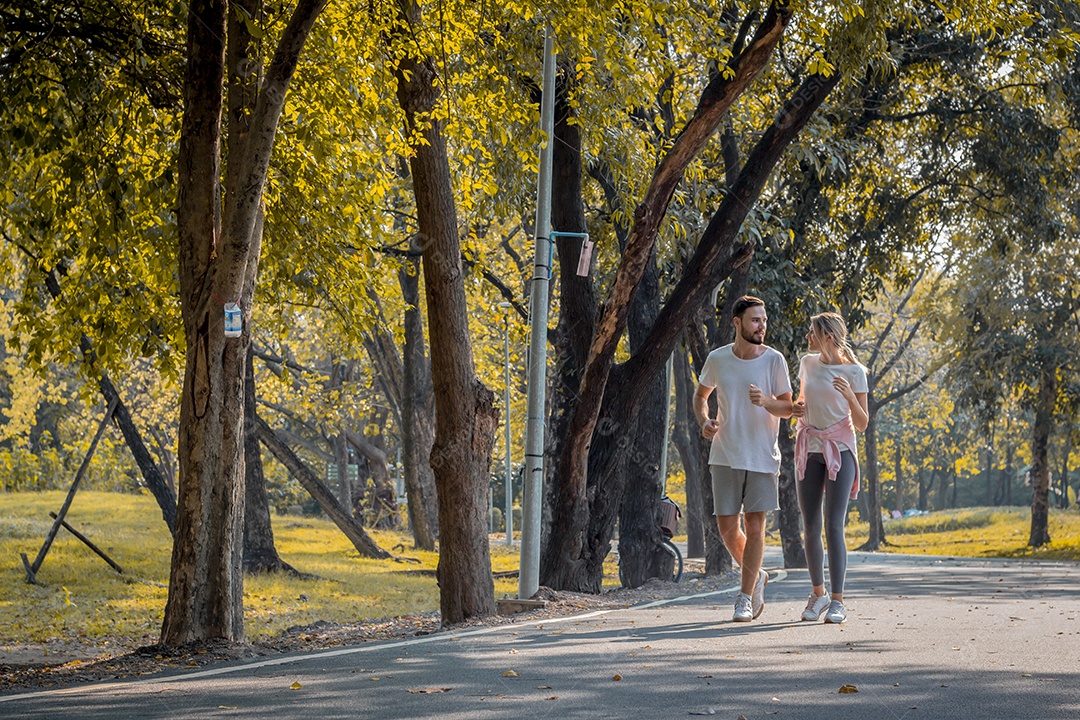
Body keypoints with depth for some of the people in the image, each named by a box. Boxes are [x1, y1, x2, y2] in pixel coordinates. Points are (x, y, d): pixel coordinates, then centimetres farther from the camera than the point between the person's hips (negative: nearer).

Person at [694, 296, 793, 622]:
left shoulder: (774, 360, -5)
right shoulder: (717, 359, 0)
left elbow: (788, 408, -1)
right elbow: (700, 395, 17)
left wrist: (765, 401, -22)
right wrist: (704, 421, -4)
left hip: (762, 456, -2)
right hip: (725, 456, 2)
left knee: (755, 524, -5)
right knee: (727, 526, 1)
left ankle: (745, 596, 4)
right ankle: (756, 576, 26)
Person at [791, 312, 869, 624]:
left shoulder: (854, 372, -5)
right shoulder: (808, 363, 8)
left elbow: (862, 424, -4)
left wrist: (849, 395, -21)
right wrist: (796, 408, 3)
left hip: (839, 450, -4)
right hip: (809, 451, 4)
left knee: (834, 526, -11)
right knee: (810, 527, 4)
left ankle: (837, 600, -9)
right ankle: (818, 593, 18)